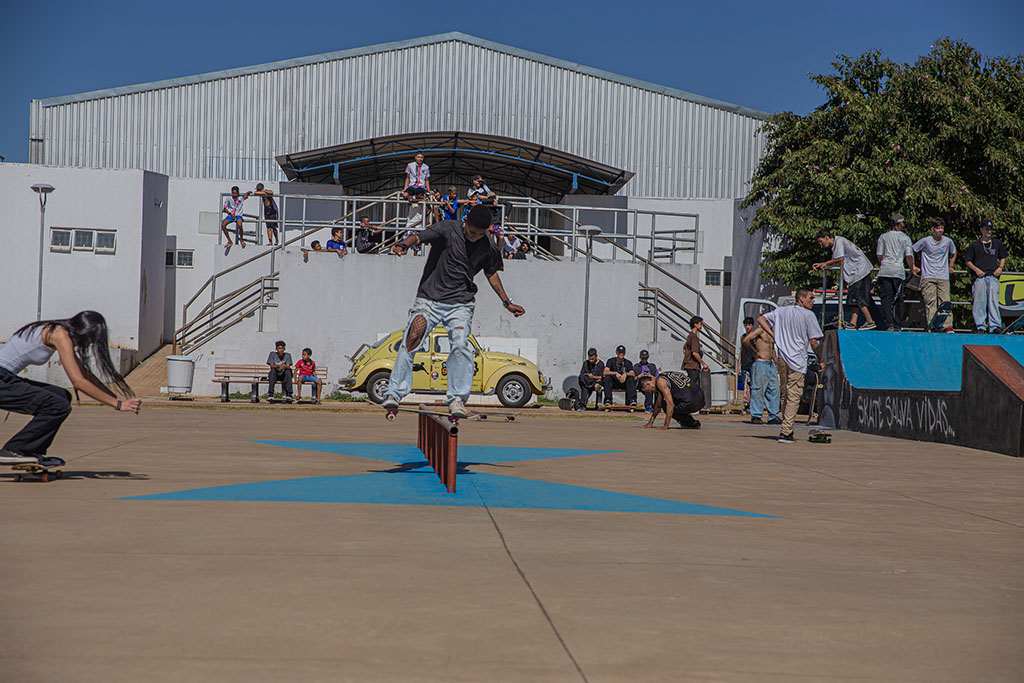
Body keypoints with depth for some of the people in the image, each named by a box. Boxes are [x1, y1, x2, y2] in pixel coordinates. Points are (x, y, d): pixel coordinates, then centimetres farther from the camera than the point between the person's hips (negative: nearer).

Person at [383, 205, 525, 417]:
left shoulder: (487, 248, 5)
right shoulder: (448, 229, -7)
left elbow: (491, 273, 23)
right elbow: (419, 236, -22)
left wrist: (507, 302, 26)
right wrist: (405, 244, -45)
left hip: (460, 304, 2)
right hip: (429, 299, -2)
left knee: (461, 344, -20)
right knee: (411, 340, -15)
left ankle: (457, 398, -11)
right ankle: (394, 394, -4)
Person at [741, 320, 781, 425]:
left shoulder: (770, 332, 18)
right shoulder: (760, 330, -9)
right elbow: (745, 341, -20)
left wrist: (776, 363, 22)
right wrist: (755, 352, -11)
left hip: (771, 364, 9)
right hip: (760, 364, -9)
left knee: (774, 390, 7)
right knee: (758, 390, -6)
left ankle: (773, 417, 12)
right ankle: (755, 416, -2)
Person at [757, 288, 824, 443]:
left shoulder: (782, 311, 11)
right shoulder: (808, 315, -6)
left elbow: (760, 319, 11)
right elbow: (813, 342, -8)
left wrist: (774, 335, 8)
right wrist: (820, 361, 3)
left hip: (782, 358, 6)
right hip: (797, 360, -6)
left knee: (785, 396, 16)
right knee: (793, 397, -4)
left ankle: (787, 429, 23)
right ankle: (786, 433, -9)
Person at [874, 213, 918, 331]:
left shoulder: (883, 236, 12)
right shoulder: (905, 237, 8)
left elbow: (879, 255, 7)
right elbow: (909, 256, 1)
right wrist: (912, 269, 15)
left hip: (885, 271, 0)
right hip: (898, 271, 0)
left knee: (886, 298, -3)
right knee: (898, 299, 9)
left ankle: (888, 324, -16)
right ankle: (898, 325, 8)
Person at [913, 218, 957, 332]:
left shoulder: (948, 241, 7)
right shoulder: (925, 241, -2)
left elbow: (954, 253, 29)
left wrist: (950, 266, 22)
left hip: (943, 277, 2)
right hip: (928, 277, -2)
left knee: (945, 302, -5)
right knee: (930, 302, -7)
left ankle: (947, 326, -6)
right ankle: (930, 326, -7)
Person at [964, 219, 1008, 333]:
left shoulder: (997, 243, 16)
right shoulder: (974, 245, 8)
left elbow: (1003, 258, 24)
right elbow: (968, 261, 9)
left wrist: (1000, 267, 5)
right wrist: (976, 269, -8)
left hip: (993, 277, 2)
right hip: (979, 277, -2)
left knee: (993, 301, -7)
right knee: (980, 302, -5)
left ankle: (995, 326, -10)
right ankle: (980, 327, -2)